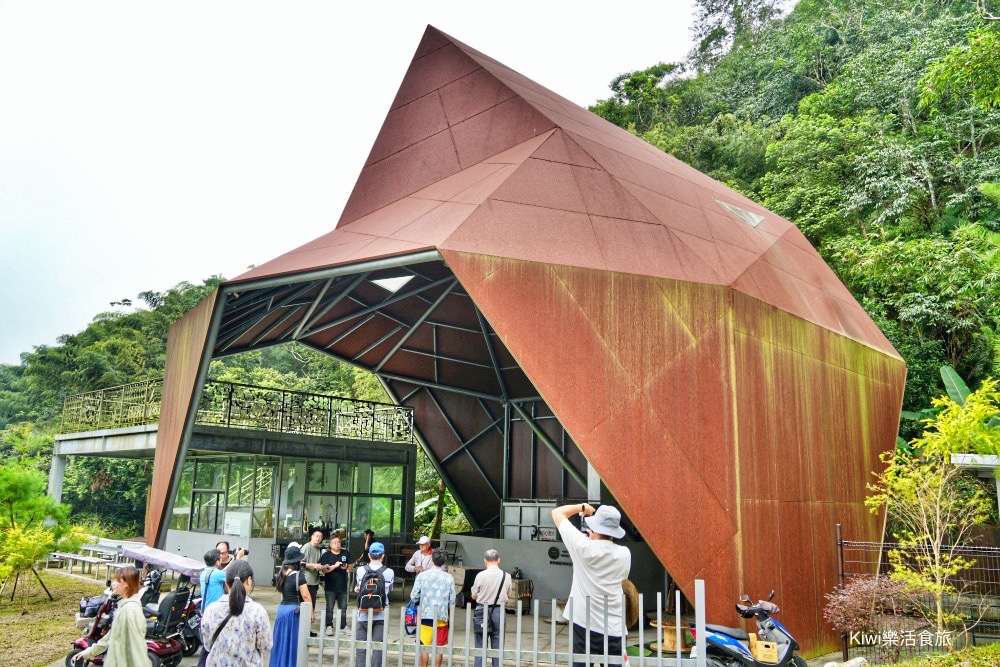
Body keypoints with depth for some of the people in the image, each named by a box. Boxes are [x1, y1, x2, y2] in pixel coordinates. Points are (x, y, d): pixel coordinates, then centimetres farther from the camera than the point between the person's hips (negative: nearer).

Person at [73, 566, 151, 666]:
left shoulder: (130, 609, -22)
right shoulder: (124, 605, 9)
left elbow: (136, 644, -24)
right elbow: (113, 634, 18)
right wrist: (90, 651, 20)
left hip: (124, 663, -10)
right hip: (117, 660, 10)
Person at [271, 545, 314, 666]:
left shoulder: (282, 573, 5)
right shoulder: (298, 575, -15)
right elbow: (305, 596, -15)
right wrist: (312, 612, -4)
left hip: (281, 609, 7)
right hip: (294, 611, -7)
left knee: (281, 642, 14)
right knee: (293, 643, 2)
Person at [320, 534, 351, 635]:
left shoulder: (345, 554, 5)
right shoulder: (326, 555, -5)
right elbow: (324, 570, -11)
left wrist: (346, 567, -11)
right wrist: (335, 566, -23)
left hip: (342, 586, 3)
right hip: (330, 586, -3)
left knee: (343, 608, 11)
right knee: (329, 608, 4)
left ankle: (343, 626, 20)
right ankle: (329, 626, 14)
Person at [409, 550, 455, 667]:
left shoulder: (422, 576, -4)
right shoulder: (449, 578, -3)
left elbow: (414, 597, -3)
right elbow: (452, 600, 0)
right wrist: (450, 613, 19)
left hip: (425, 615, 0)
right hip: (442, 616, 0)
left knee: (425, 646, 8)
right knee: (439, 647, 9)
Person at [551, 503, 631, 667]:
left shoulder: (584, 547, -11)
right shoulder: (624, 554, -1)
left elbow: (557, 512, 0)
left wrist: (583, 507, 15)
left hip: (584, 625, -3)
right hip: (614, 629, 3)